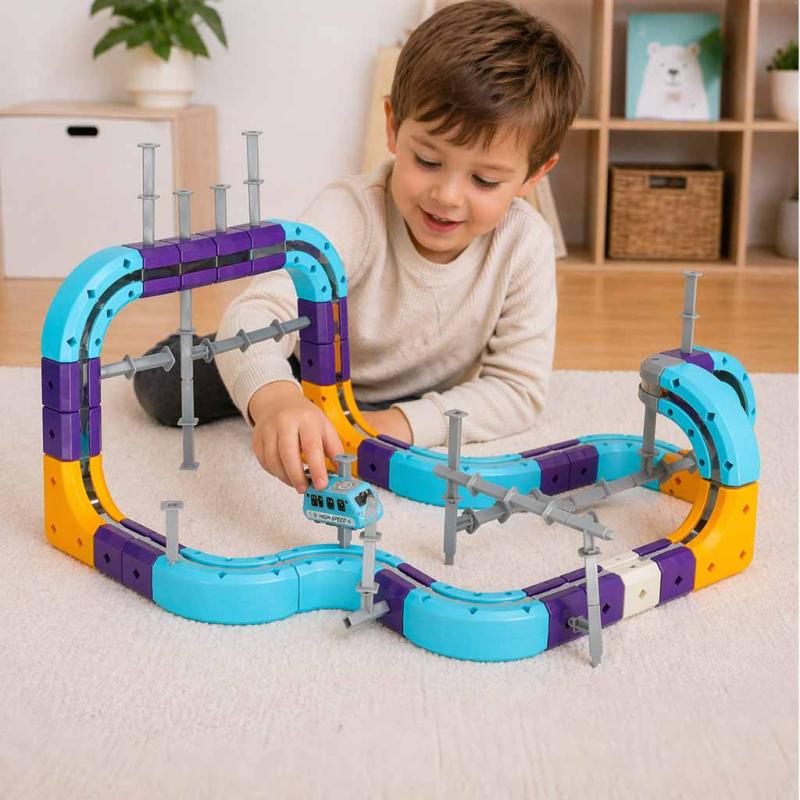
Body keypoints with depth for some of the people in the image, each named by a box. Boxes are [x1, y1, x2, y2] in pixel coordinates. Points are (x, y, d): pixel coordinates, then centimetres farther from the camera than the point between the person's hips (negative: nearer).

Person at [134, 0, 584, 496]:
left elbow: (521, 389, -23)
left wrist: (405, 423, -37)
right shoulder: (352, 214, -33)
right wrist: (273, 396, -69)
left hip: (425, 409, 3)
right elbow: (259, 310, -46)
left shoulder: (525, 244, -26)